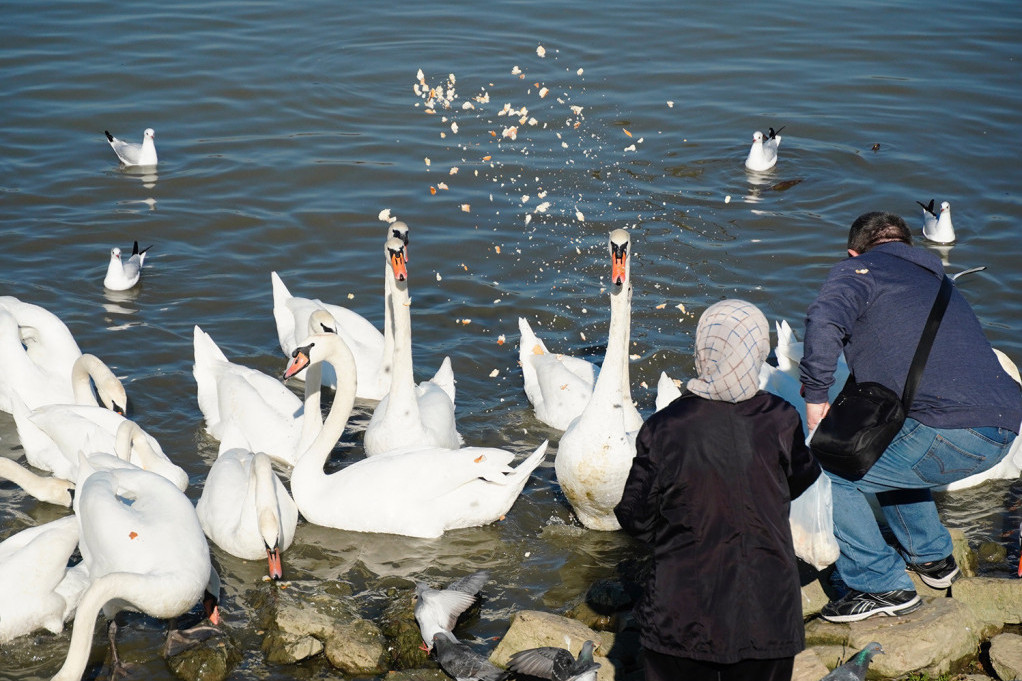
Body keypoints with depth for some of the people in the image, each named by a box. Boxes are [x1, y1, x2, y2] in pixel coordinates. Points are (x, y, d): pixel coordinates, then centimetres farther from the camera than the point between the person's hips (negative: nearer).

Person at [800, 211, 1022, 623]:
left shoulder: (858, 270, 9)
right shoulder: (936, 281, 33)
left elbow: (825, 320, -15)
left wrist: (816, 395, -5)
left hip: (950, 429, -9)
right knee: (887, 452, 33)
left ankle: (882, 585, 7)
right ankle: (932, 558, 39)